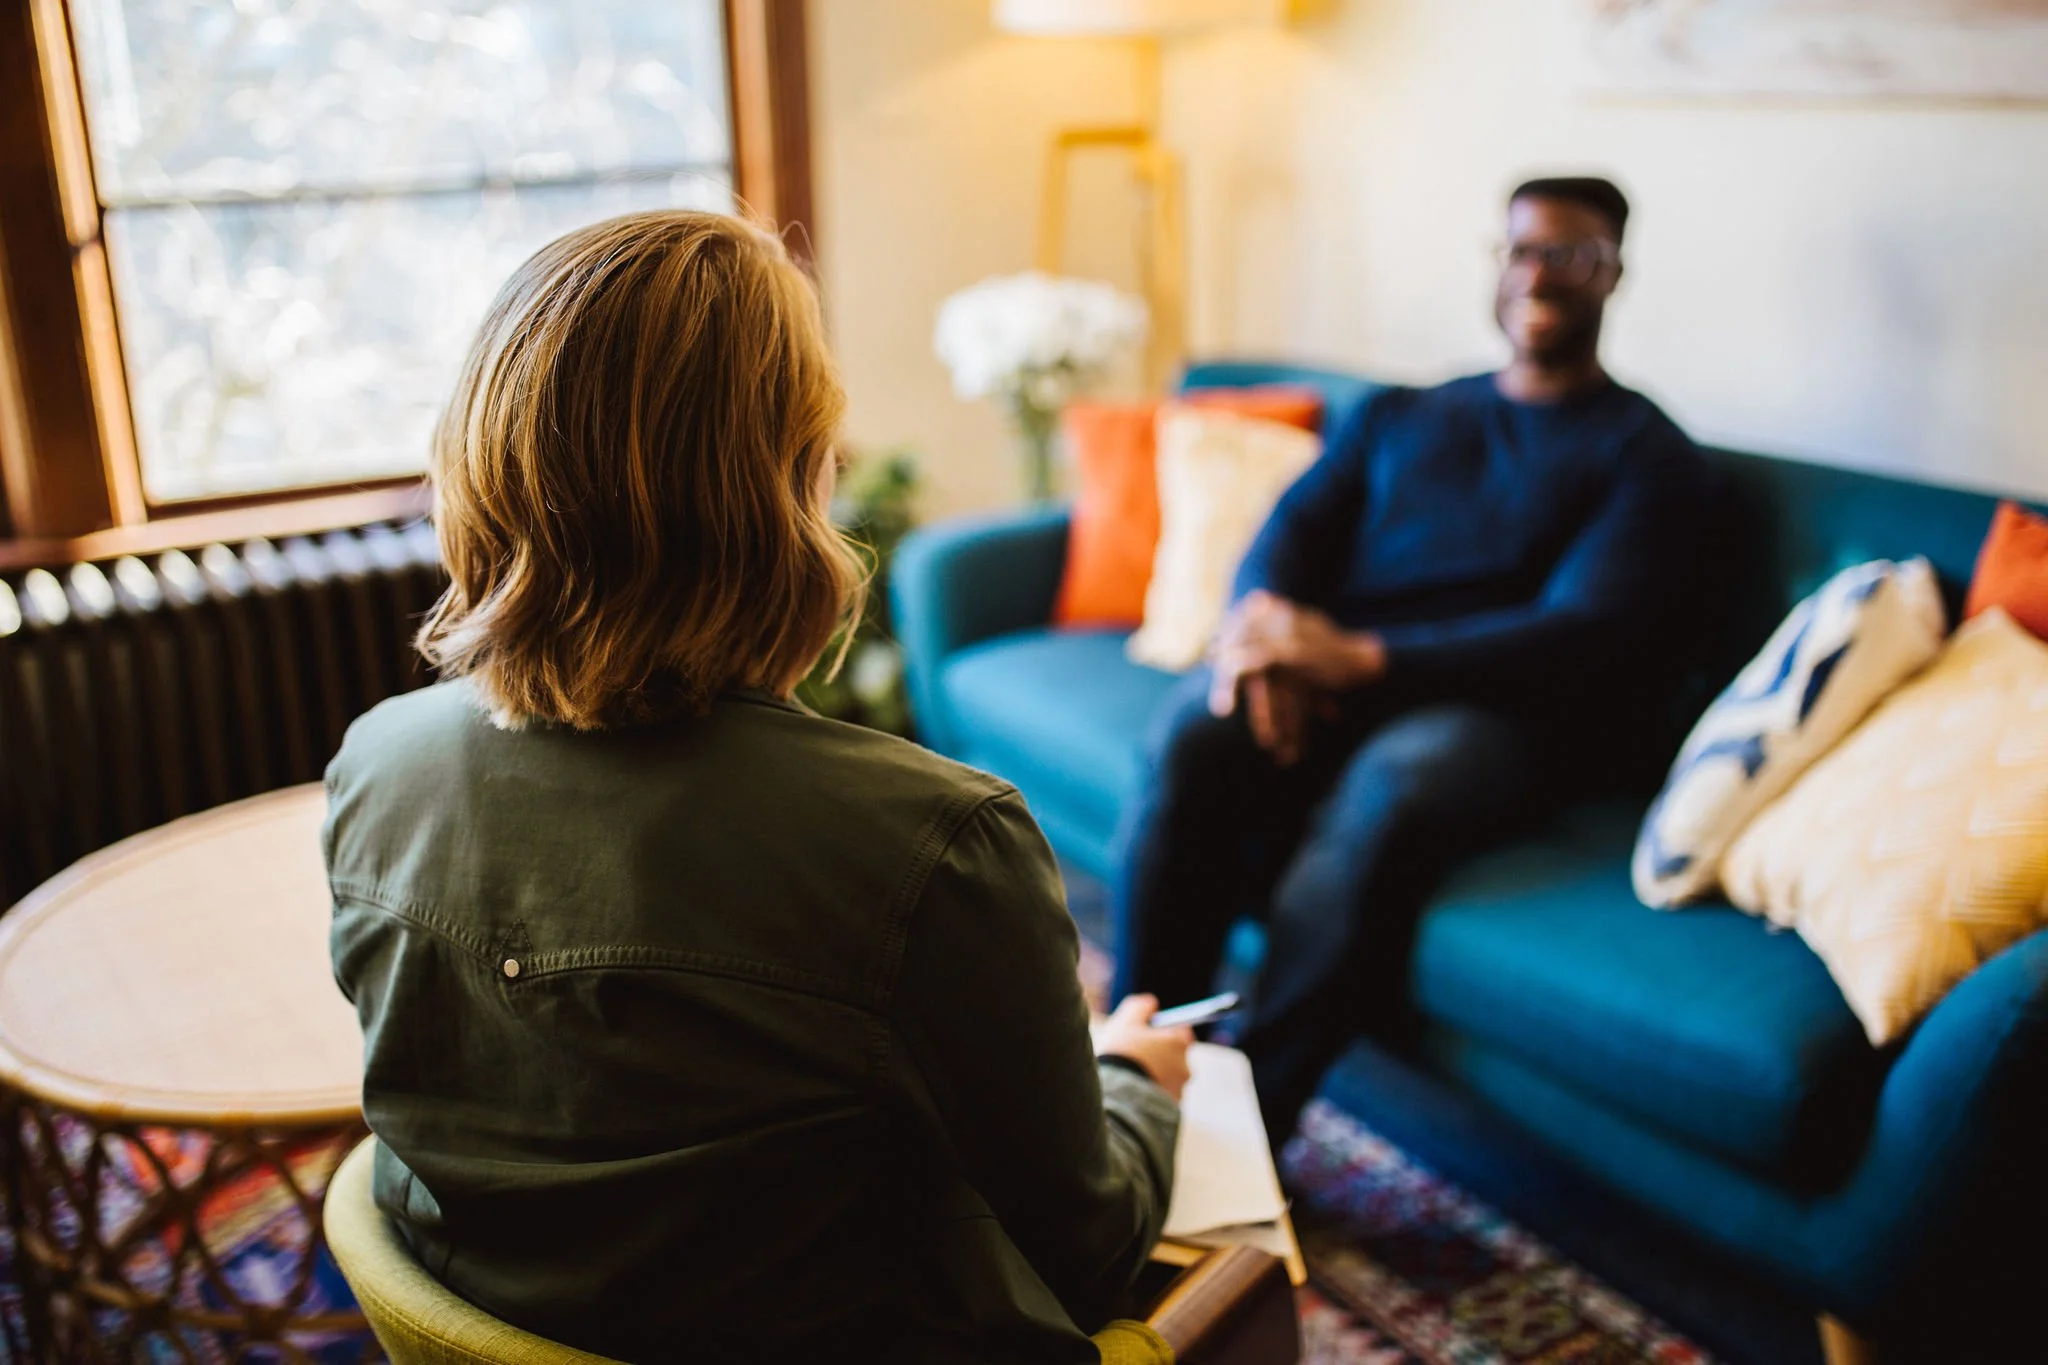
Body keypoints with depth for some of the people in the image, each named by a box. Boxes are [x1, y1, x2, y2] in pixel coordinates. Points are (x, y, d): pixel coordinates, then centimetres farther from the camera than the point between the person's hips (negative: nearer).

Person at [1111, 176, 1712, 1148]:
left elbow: (1585, 637, -6)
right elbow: (1290, 531, 11)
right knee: (1192, 732, -30)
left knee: (1385, 795, -38)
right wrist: (1266, 633, -16)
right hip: (1330, 675, 4)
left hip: (1501, 705, -3)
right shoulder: (1398, 417, 26)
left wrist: (1361, 659, -19)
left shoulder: (1645, 453, 11)